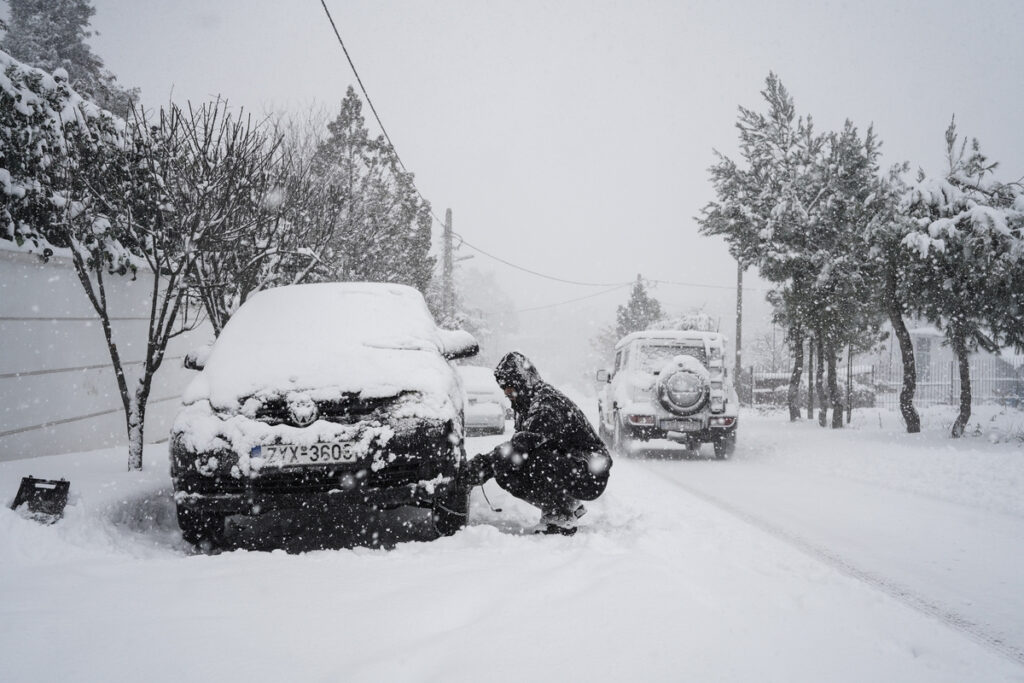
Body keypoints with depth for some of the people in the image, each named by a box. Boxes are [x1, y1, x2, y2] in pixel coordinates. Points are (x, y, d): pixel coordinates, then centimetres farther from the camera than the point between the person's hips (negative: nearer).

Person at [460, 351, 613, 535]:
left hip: (592, 476, -10)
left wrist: (486, 463, -31)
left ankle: (561, 521, -13)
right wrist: (486, 462, -10)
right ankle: (569, 507, 9)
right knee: (505, 472, -6)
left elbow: (523, 444, -34)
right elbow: (517, 444, 7)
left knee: (537, 461, -35)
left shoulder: (548, 405, -24)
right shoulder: (525, 405, 8)